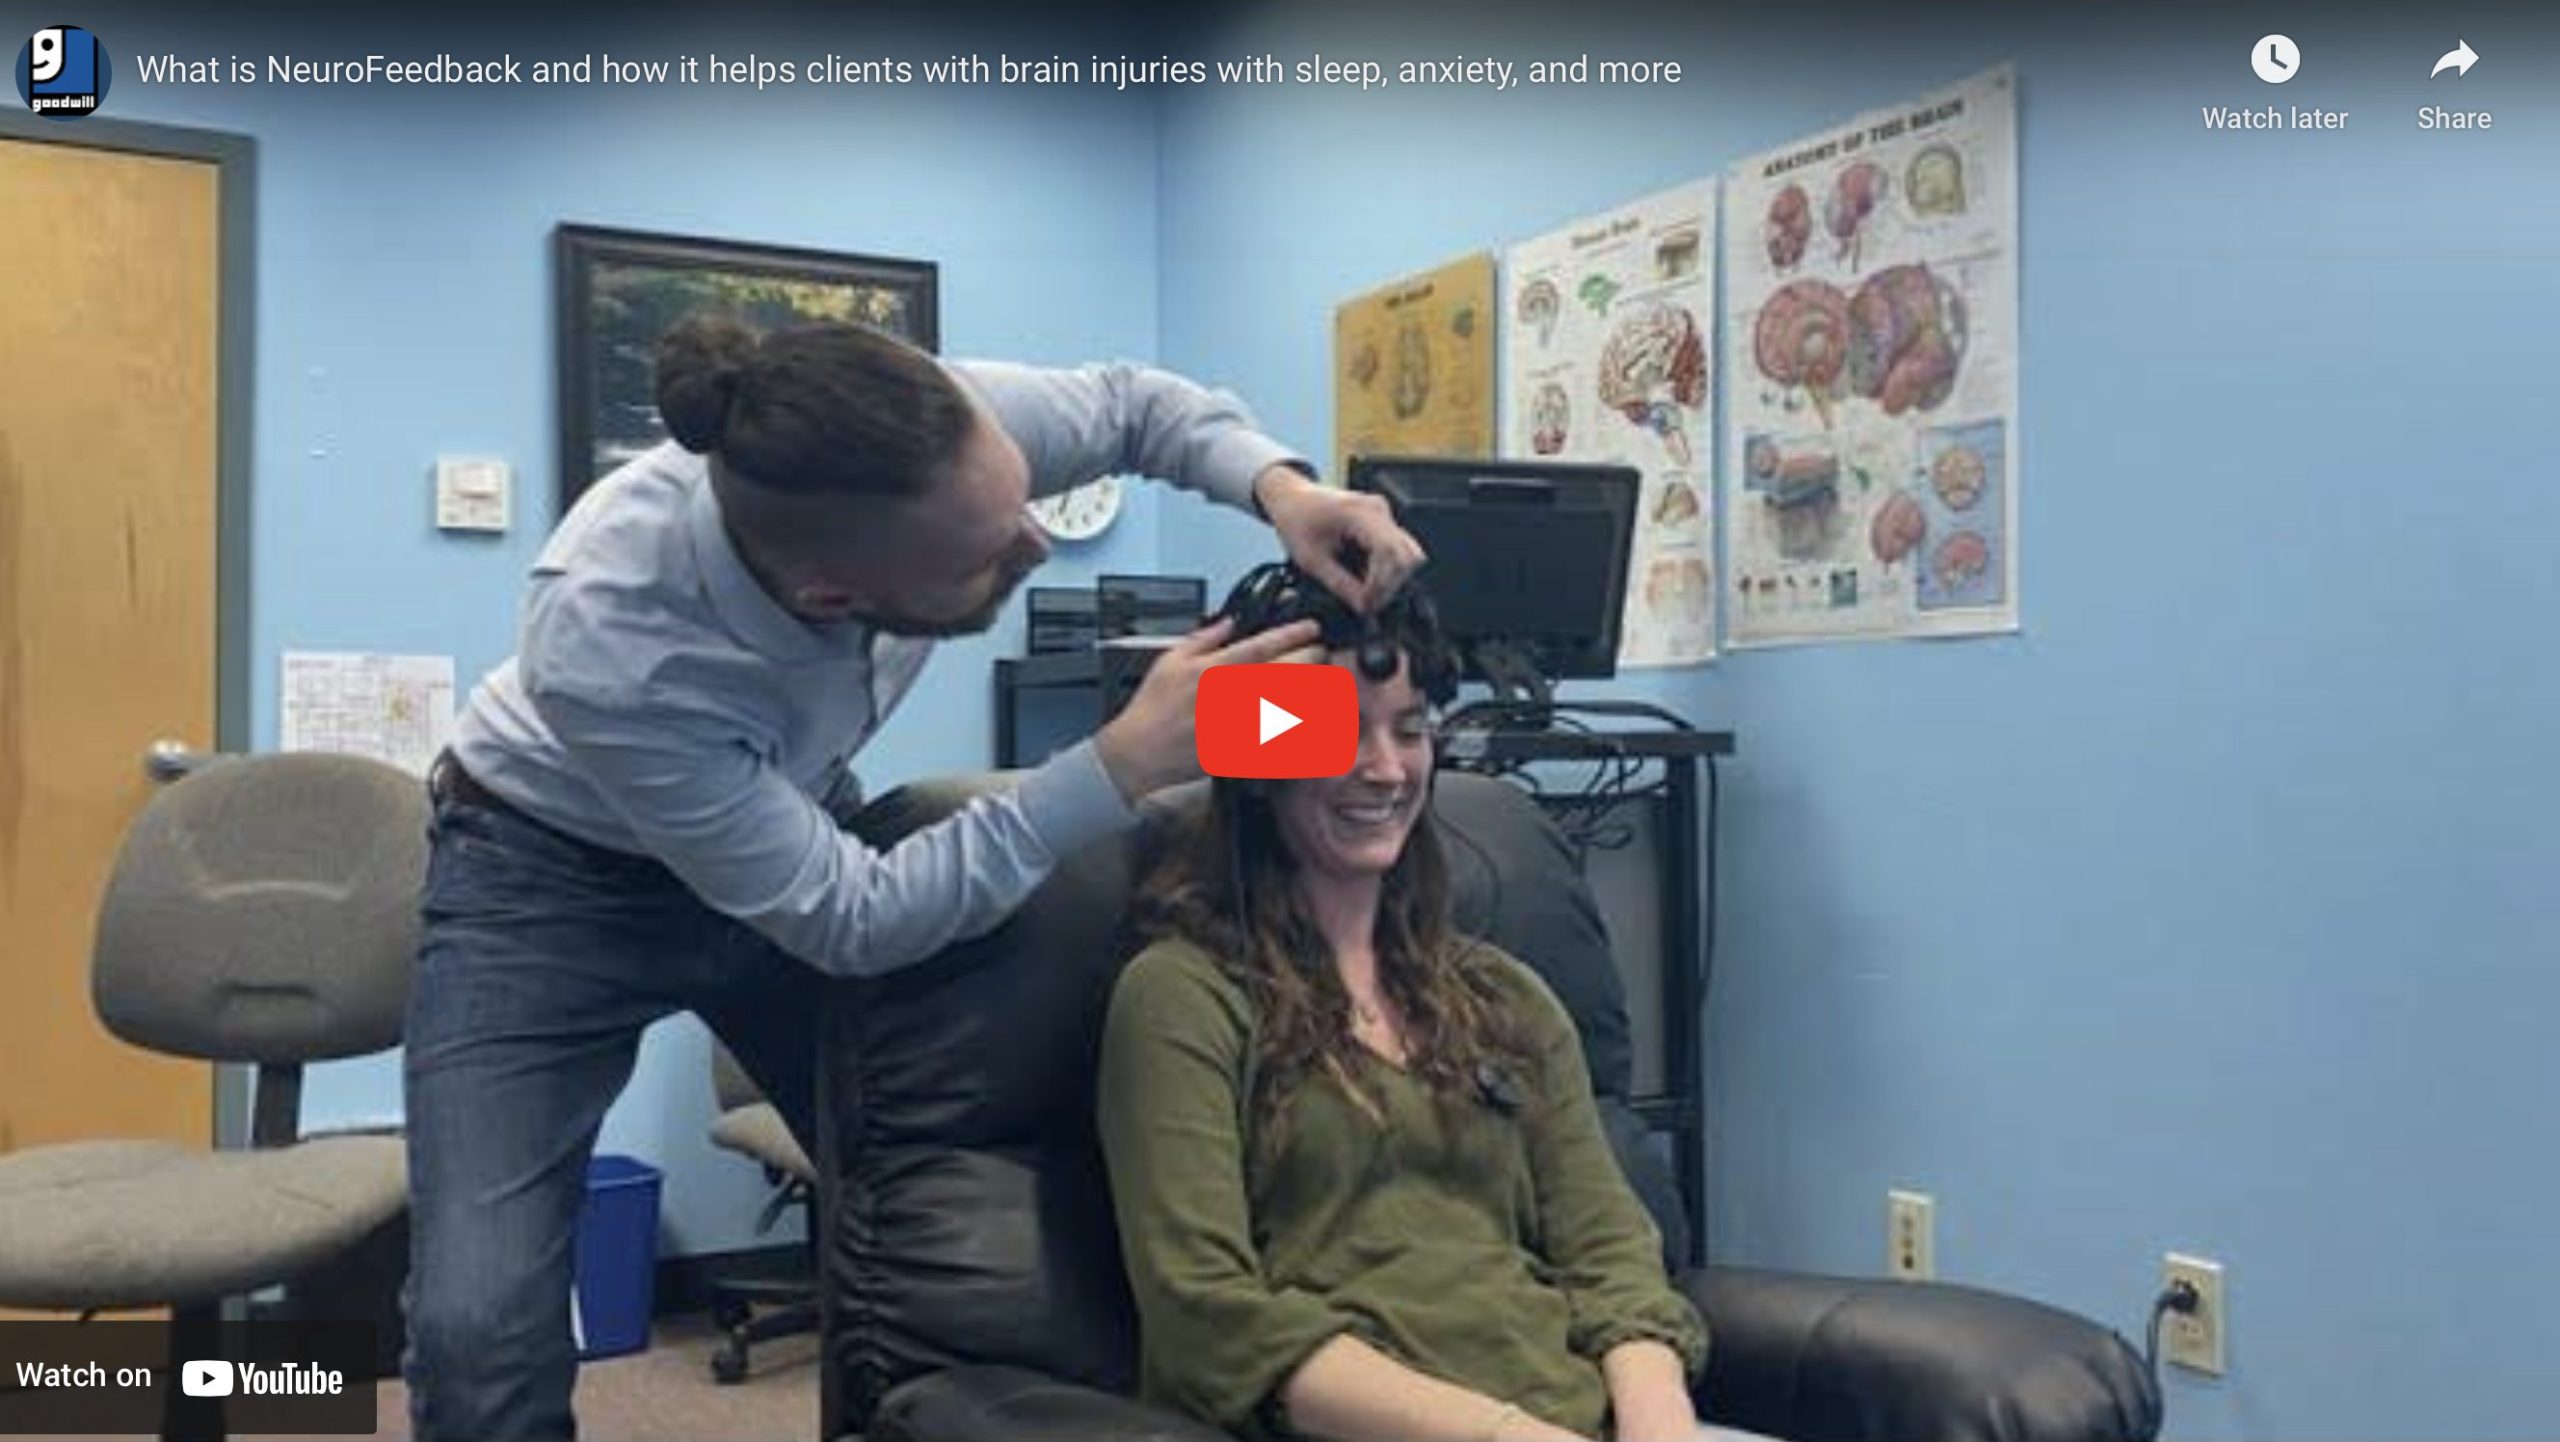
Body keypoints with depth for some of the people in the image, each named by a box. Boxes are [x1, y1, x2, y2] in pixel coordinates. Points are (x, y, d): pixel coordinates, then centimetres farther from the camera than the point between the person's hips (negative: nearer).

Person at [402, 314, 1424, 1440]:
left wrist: (1279, 483, -28)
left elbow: (1133, 405, -7)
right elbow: (848, 921, -30)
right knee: (482, 1325, -17)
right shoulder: (608, 649, -40)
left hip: (793, 838, 5)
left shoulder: (940, 429, -29)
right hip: (557, 875, -4)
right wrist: (1130, 764, -35)